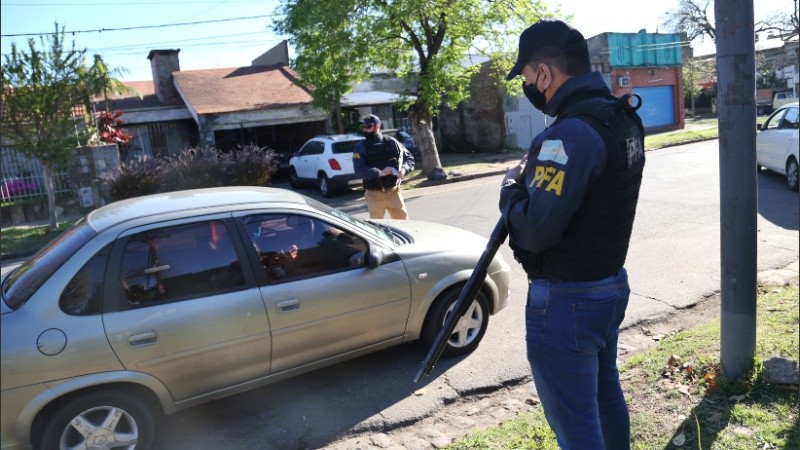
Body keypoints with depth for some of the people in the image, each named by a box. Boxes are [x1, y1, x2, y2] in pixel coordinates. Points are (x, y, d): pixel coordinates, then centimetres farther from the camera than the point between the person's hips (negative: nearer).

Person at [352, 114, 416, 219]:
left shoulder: (391, 142, 3)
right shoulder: (360, 147, -3)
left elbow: (409, 158, 7)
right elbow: (359, 170, -15)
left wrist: (404, 169, -15)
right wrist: (379, 173, -28)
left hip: (394, 191, 1)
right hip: (374, 194, -1)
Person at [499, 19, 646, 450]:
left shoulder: (571, 133, -25)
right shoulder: (623, 119, 5)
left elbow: (535, 230, -27)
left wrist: (511, 187, -9)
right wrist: (538, 172, 2)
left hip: (566, 301, -10)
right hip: (611, 285, 10)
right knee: (605, 399, 27)